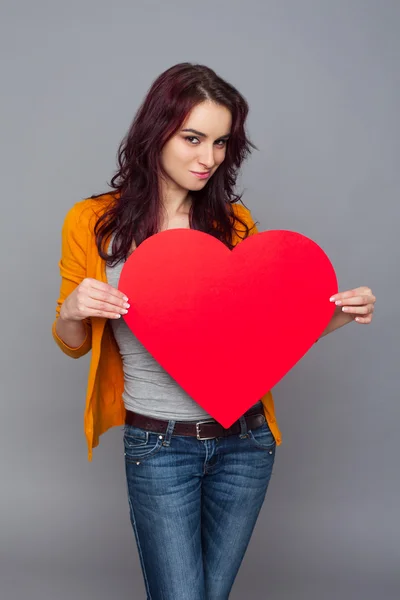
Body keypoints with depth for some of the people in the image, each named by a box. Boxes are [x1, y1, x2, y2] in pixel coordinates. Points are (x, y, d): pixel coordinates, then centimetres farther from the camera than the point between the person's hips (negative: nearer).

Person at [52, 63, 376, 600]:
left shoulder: (235, 223, 2)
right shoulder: (93, 223, -5)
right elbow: (72, 343, 4)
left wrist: (334, 317, -8)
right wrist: (72, 313, -19)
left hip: (245, 439, 3)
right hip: (159, 446, -2)